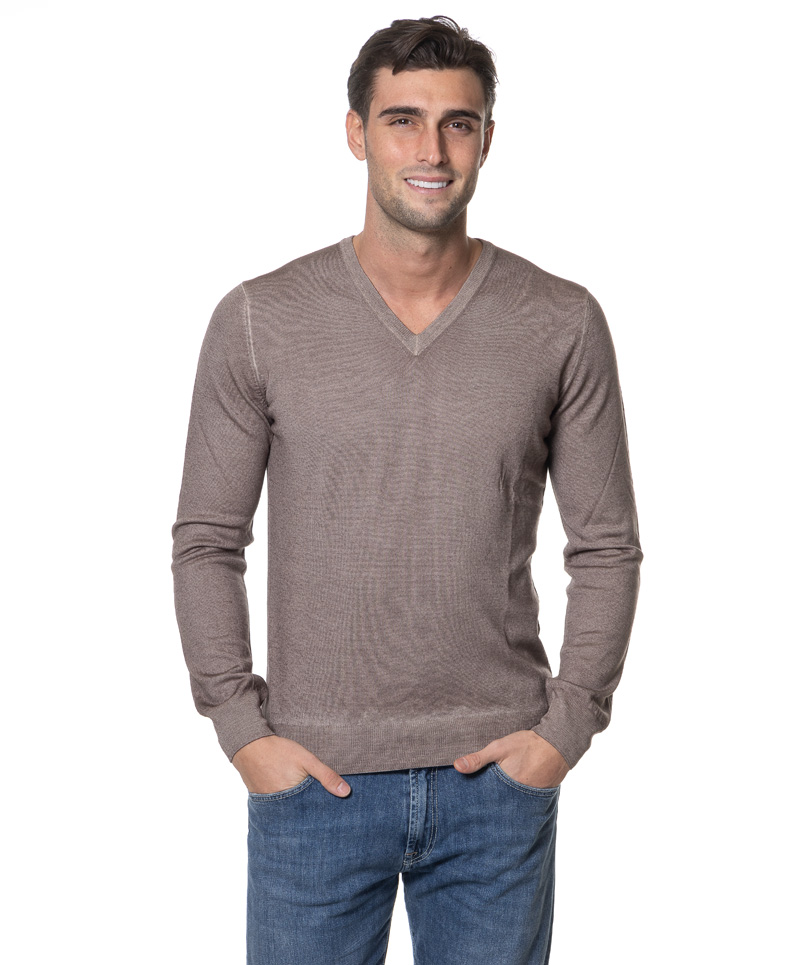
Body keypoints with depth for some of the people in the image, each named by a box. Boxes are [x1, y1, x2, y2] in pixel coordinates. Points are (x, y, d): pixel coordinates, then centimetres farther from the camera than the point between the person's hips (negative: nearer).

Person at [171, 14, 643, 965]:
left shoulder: (562, 324, -1)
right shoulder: (259, 321, -3)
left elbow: (607, 547, 3)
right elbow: (206, 542, 1)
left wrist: (567, 726, -4)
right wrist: (240, 728, -4)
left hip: (498, 778, 1)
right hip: (312, 777, 0)